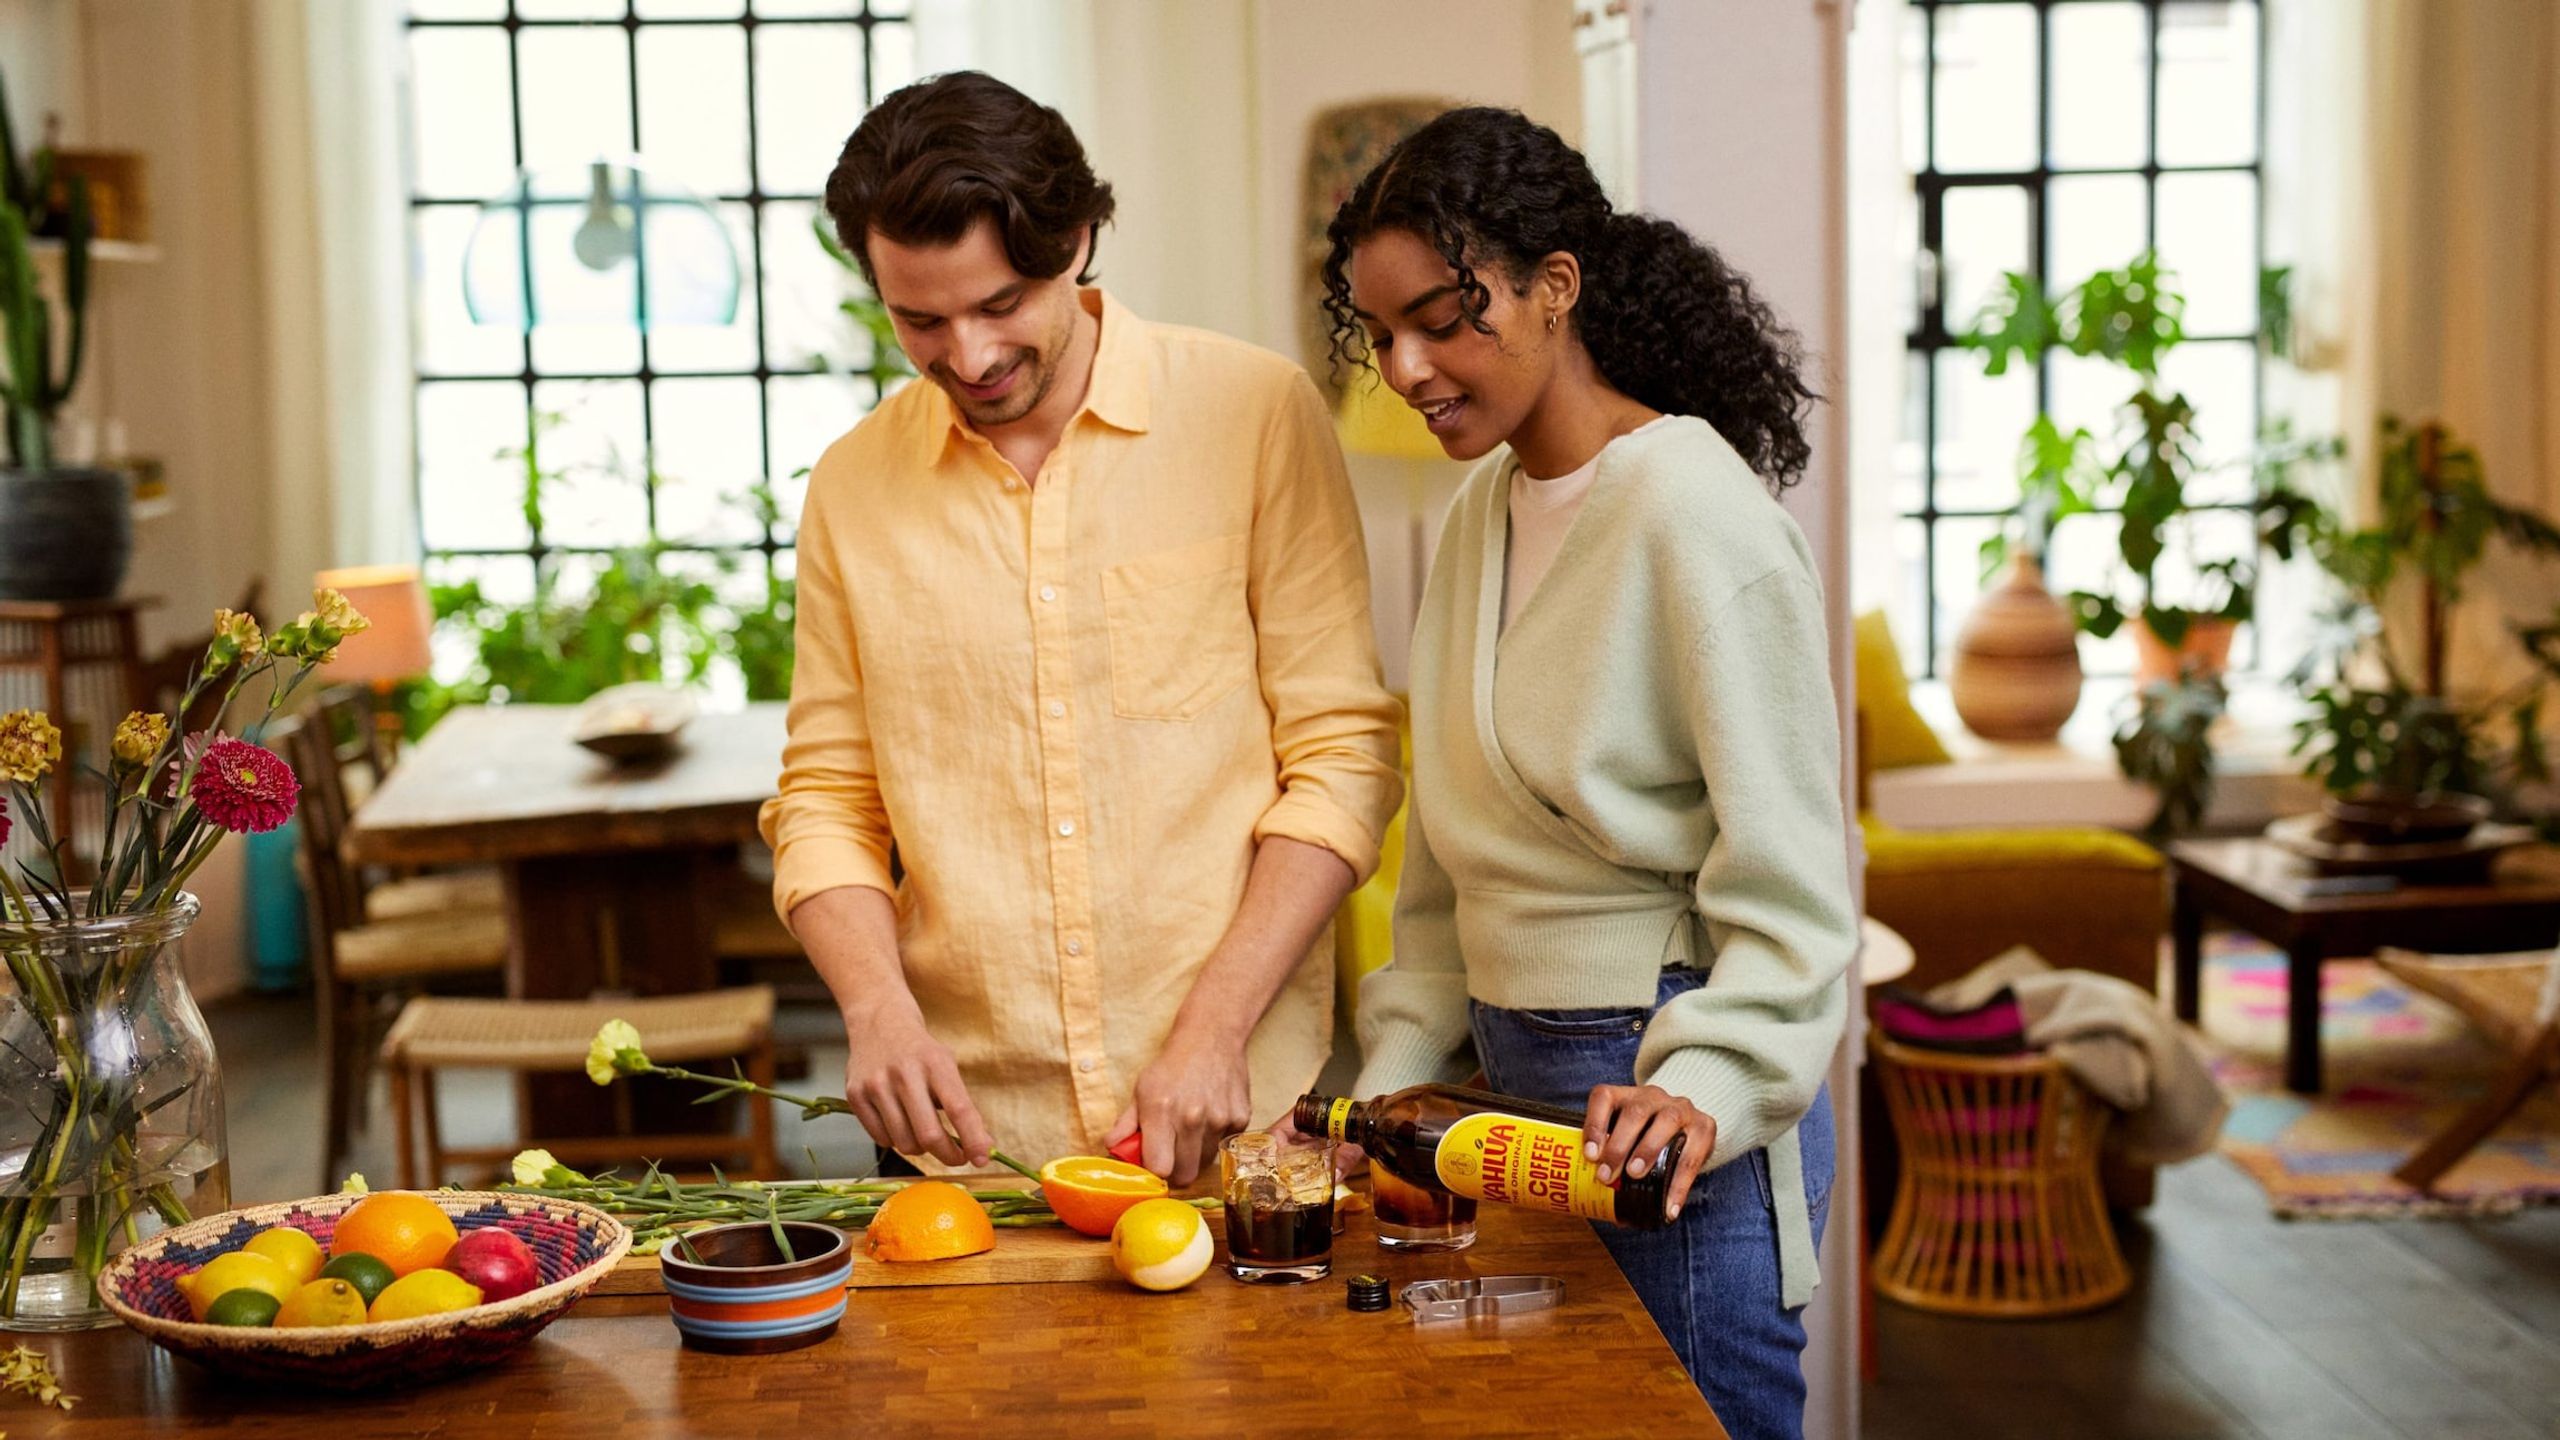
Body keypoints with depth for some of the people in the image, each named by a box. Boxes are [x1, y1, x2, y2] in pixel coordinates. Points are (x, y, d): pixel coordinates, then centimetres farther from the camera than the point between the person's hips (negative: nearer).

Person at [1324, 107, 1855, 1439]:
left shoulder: (1694, 513, -14)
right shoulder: (1481, 508, 10)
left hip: (1666, 1106, -7)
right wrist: (1401, 1067, 7)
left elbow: (1790, 877, -16)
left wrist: (1708, 1086, -28)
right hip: (1514, 1079, 7)